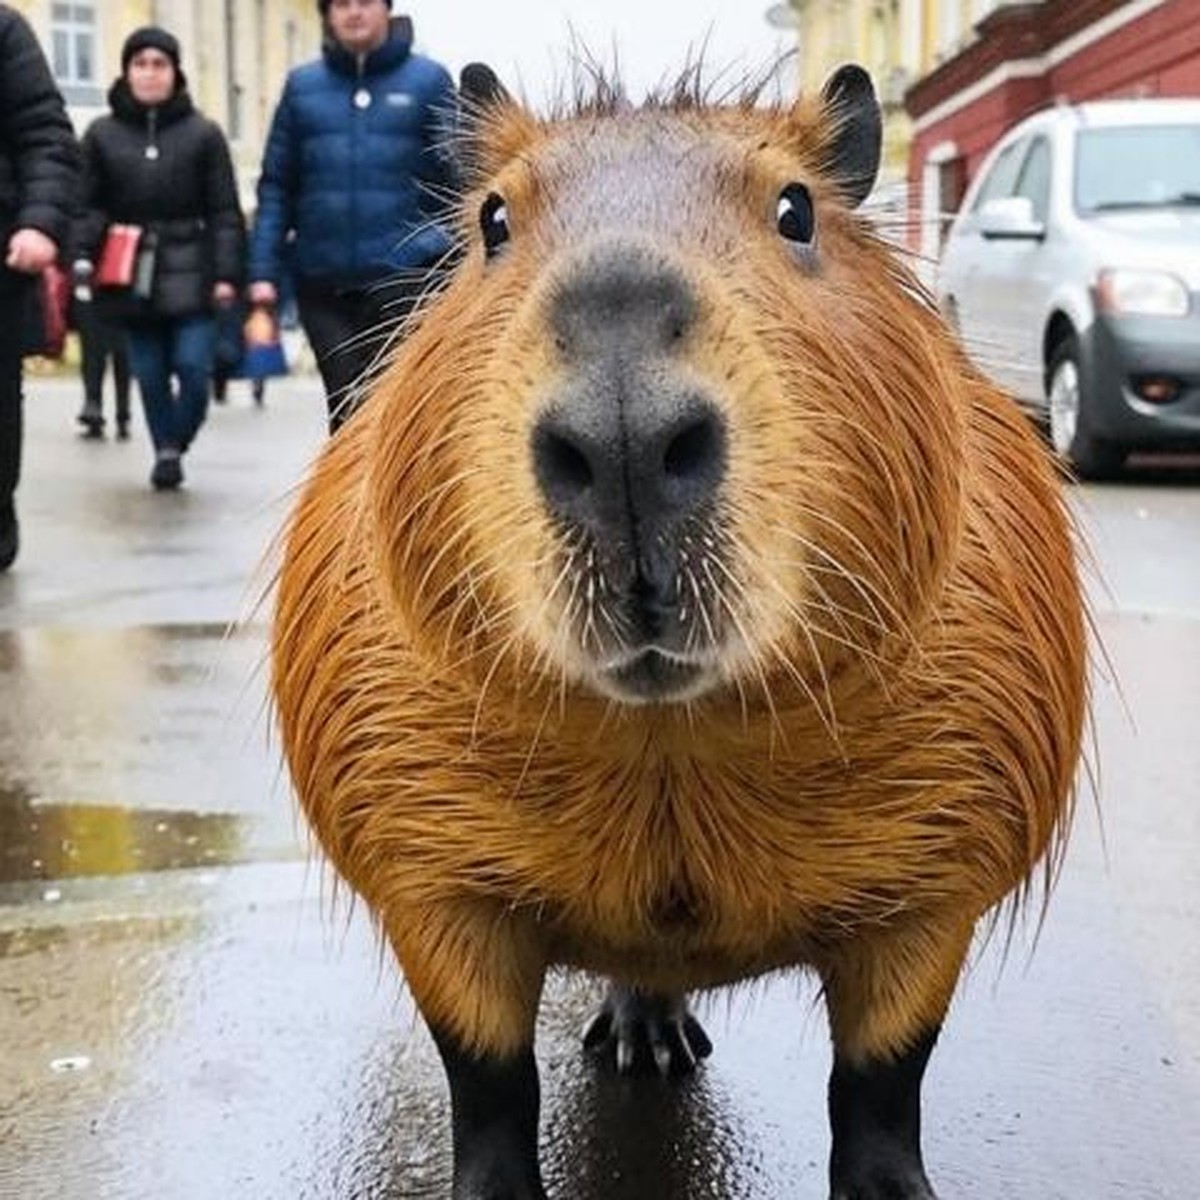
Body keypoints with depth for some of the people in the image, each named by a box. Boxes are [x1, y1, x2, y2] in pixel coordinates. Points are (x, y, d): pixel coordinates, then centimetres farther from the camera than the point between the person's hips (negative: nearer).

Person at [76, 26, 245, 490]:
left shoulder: (203, 133, 2)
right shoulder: (102, 134, 6)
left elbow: (224, 211, 1)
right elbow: (89, 207, 5)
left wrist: (227, 272, -7)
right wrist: (79, 257, -10)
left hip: (190, 273, -1)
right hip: (132, 277, 1)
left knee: (193, 367, -7)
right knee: (150, 375, 6)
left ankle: (173, 445, 15)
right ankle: (167, 450, 22)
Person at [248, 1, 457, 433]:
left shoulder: (428, 80, 3)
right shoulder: (302, 86, 10)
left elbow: (459, 180, 2)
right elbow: (276, 186, 10)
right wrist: (263, 270, 2)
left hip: (403, 276, -2)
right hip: (322, 282, 3)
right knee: (345, 407, 7)